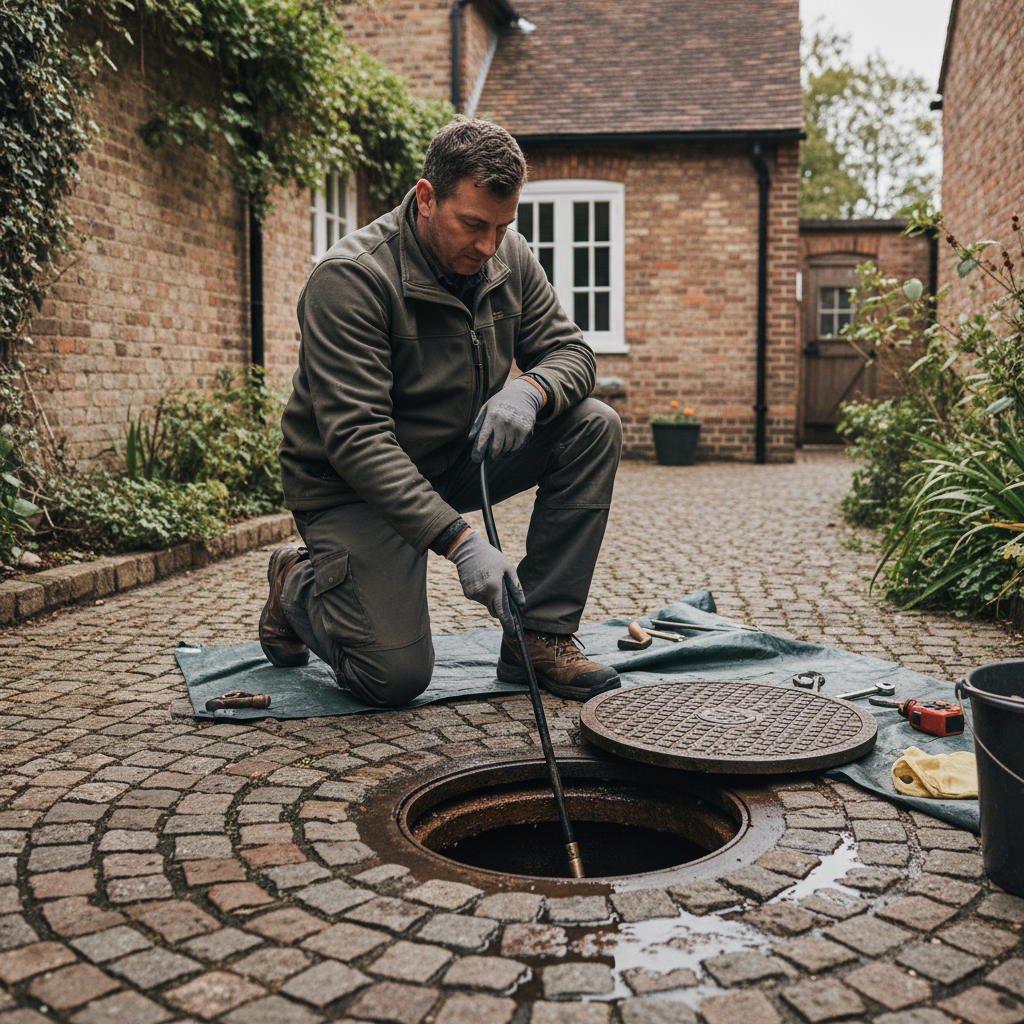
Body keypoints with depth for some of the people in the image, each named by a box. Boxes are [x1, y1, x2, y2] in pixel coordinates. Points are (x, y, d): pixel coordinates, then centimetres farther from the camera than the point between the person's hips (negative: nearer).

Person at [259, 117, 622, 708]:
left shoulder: (509, 259, -5)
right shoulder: (351, 278, -25)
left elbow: (572, 351, 0)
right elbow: (355, 437, -31)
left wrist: (530, 390, -27)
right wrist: (460, 541, -39)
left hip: (457, 458, 6)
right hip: (352, 486, -6)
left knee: (594, 427, -14)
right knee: (397, 678, -17)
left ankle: (541, 635, -8)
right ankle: (297, 586, 16)